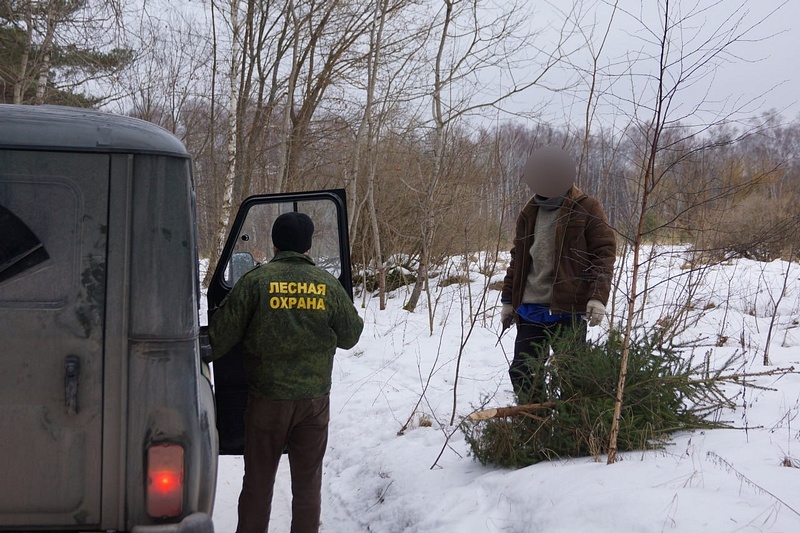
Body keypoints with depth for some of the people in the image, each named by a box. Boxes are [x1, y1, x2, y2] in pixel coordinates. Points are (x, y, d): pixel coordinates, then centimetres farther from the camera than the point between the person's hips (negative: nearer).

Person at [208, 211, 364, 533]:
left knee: (258, 480, 9)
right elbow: (349, 337, 10)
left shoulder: (256, 280, -7)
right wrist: (358, 323, 32)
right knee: (308, 480, 12)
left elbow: (221, 334, -6)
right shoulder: (328, 285, 0)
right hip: (314, 398, 2)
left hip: (267, 397, -1)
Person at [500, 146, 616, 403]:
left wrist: (598, 296, -18)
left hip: (569, 310, -6)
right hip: (530, 309, 6)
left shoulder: (587, 209, -3)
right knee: (522, 372, 5)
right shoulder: (529, 213, 14)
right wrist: (508, 299, 19)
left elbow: (604, 252, -7)